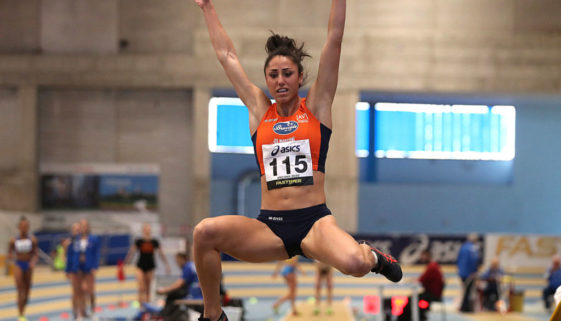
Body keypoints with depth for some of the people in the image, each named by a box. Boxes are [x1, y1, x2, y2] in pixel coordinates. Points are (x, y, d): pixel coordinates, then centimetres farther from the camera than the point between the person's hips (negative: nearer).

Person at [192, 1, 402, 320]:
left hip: (314, 221, -2)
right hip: (269, 227, 2)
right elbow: (226, 55, 18)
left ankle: (371, 255, 8)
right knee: (205, 232, -27)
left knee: (354, 264, -34)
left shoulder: (317, 106, 8)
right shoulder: (259, 110, 12)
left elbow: (334, 41, 4)